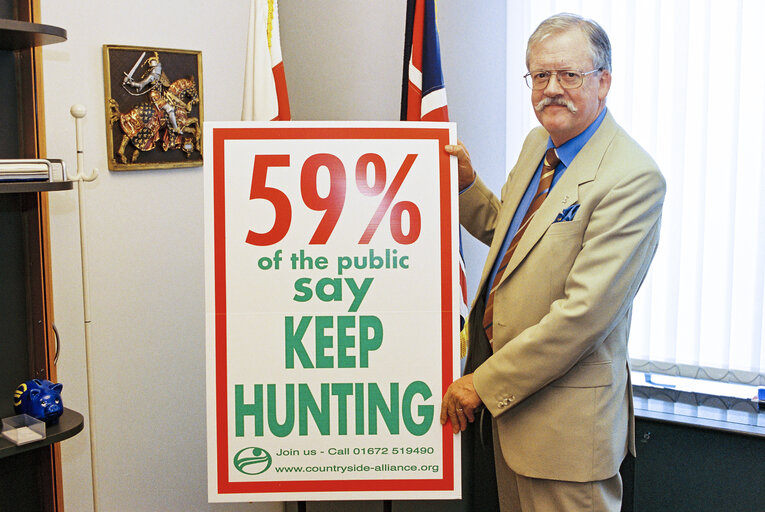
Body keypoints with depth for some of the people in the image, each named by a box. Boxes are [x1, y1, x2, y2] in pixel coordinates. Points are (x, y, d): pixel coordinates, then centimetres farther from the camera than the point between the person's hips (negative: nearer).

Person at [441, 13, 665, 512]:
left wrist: (484, 383, -19)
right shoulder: (537, 144, 7)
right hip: (509, 395, 8)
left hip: (567, 412, -8)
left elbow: (585, 312, -25)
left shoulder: (633, 178, -21)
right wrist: (465, 182, 3)